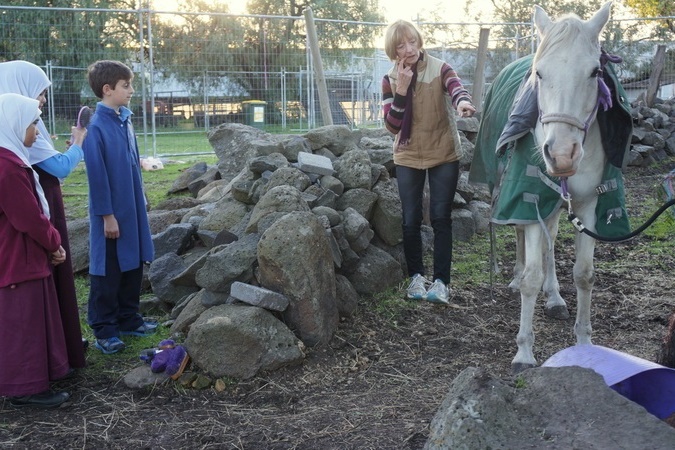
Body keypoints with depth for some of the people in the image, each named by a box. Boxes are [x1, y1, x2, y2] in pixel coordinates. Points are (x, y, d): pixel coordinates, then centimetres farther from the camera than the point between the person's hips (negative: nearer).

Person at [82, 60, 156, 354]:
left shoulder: (124, 120, 6)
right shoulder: (96, 127, -17)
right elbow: (97, 176, -17)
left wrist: (139, 204, 15)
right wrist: (107, 216, -16)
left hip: (132, 208, 8)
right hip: (112, 212, -7)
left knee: (133, 264, 15)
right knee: (108, 270, 3)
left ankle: (128, 318, 30)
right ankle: (104, 330, 16)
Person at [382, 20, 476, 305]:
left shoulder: (440, 69, -9)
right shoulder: (390, 80, -4)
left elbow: (457, 90, -30)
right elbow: (392, 126, -9)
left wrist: (463, 102, -54)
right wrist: (401, 89, -22)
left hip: (443, 155, -1)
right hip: (408, 157, 2)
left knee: (440, 217, -3)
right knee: (411, 220, 4)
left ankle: (441, 281, 3)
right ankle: (416, 276, 20)